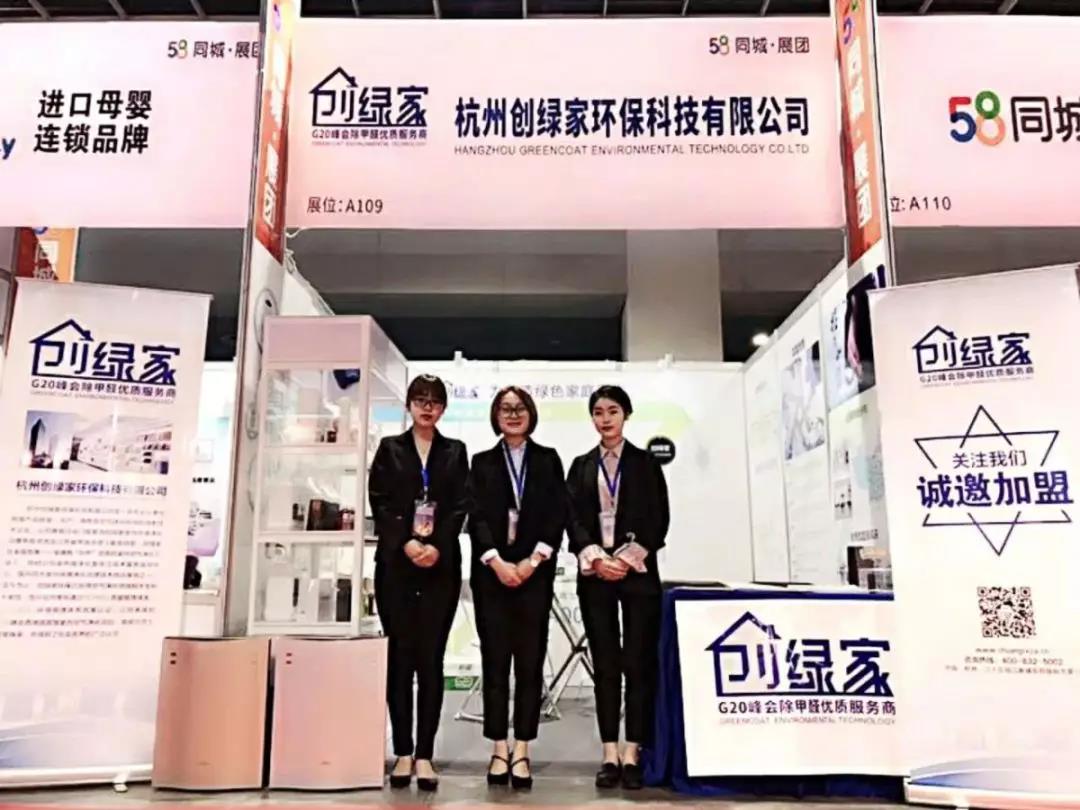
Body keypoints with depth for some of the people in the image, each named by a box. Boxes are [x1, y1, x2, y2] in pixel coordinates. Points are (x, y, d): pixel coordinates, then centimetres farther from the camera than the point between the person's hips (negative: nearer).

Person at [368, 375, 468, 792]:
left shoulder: (455, 452, 12)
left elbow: (459, 508, 3)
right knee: (400, 656, 2)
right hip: (396, 563, 0)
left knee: (431, 659, 1)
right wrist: (406, 543, -12)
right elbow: (380, 503, 1)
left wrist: (436, 547, -12)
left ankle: (425, 754, 6)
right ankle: (402, 753, 9)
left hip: (441, 566, 0)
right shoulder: (389, 448, 10)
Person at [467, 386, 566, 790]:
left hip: (534, 571, 0)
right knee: (495, 661, 2)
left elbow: (558, 514, 1)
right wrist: (496, 562, -13)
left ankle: (522, 752, 8)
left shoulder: (548, 459, 10)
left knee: (530, 662, 1)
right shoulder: (482, 462, 11)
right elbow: (476, 517, 1)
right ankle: (499, 751, 10)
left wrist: (533, 561, -11)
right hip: (491, 572, 0)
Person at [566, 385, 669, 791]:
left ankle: (632, 753, 4)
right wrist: (596, 559, -12)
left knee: (638, 662, -2)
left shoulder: (646, 463, 6)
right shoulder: (581, 466, 11)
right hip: (594, 574, 2)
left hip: (638, 572, -1)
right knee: (605, 664, 4)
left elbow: (658, 519, 0)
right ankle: (610, 754, 9)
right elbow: (573, 519, 3)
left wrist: (628, 559, -11)